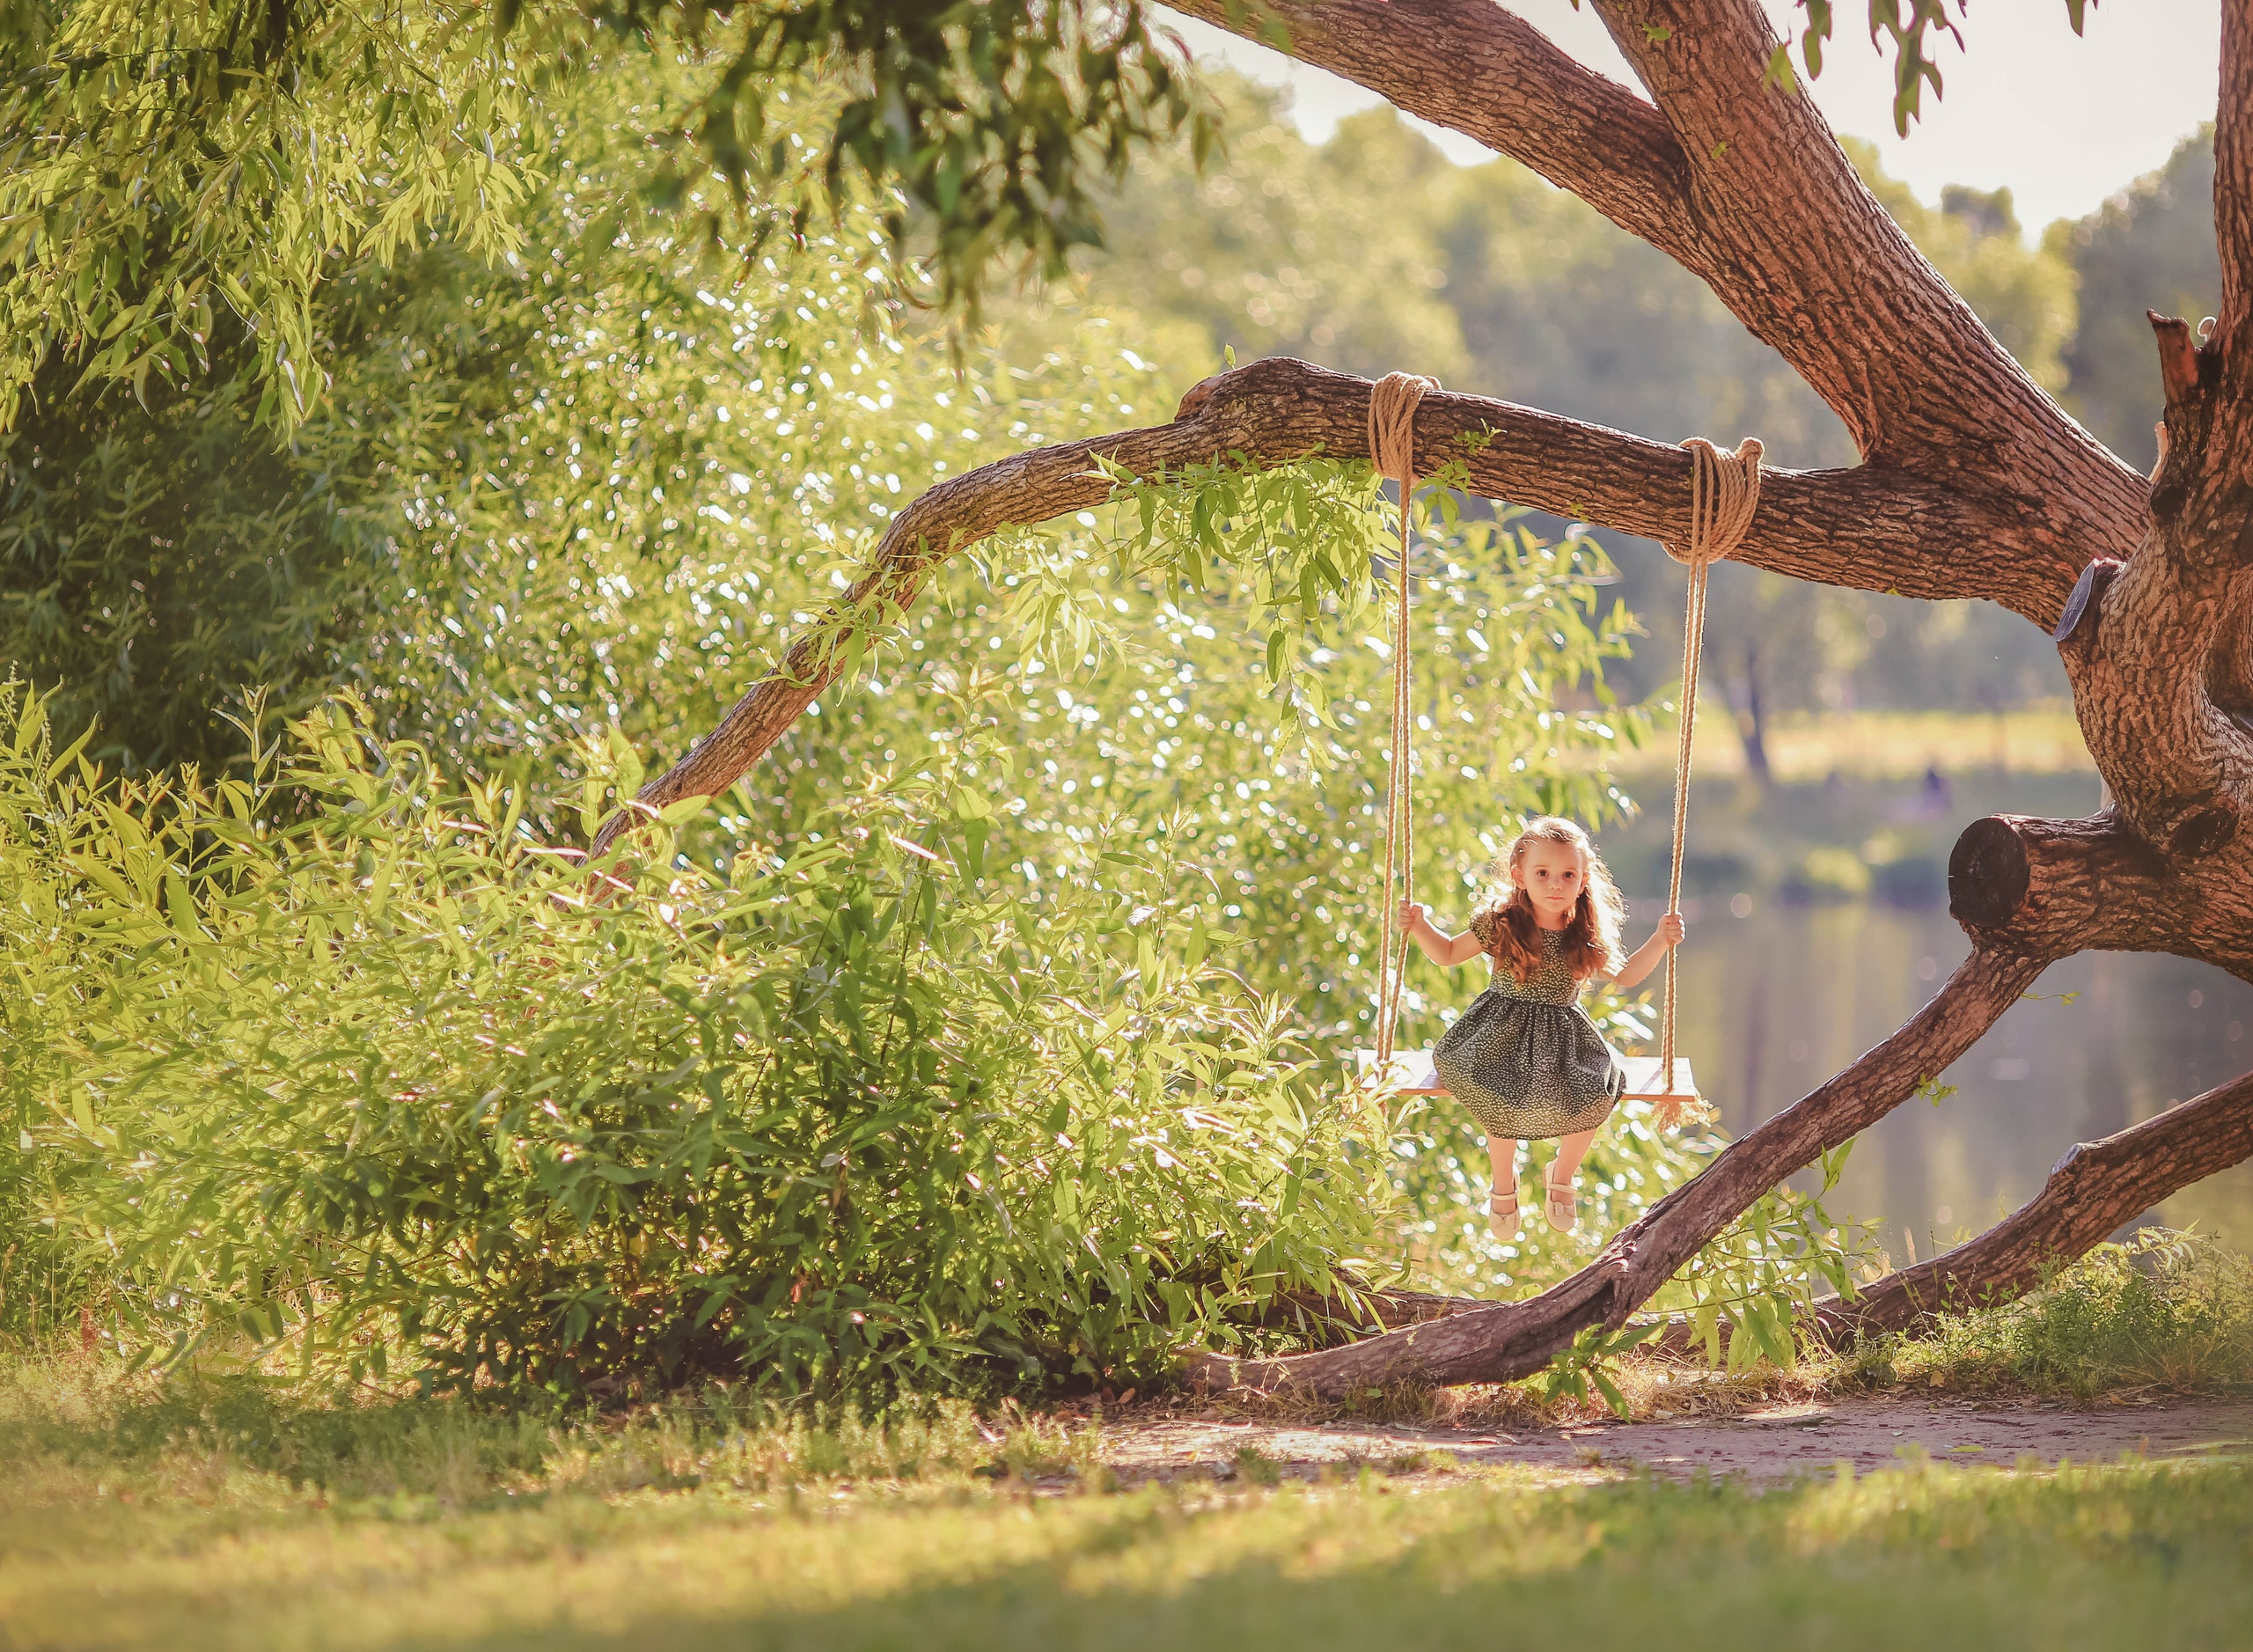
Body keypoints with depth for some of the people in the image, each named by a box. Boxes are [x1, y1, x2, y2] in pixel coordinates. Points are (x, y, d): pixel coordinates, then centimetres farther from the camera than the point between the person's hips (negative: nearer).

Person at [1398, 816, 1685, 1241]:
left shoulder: (1587, 936, -1)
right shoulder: (1498, 923, -6)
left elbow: (1624, 975, 16)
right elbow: (1450, 953, 9)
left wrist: (1660, 942, 4)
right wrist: (1421, 928, -7)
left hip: (1563, 1034, 2)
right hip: (1503, 1031, -2)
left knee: (1595, 1095, -24)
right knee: (1507, 1097, -32)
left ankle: (1562, 1175, 9)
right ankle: (1504, 1183, -1)